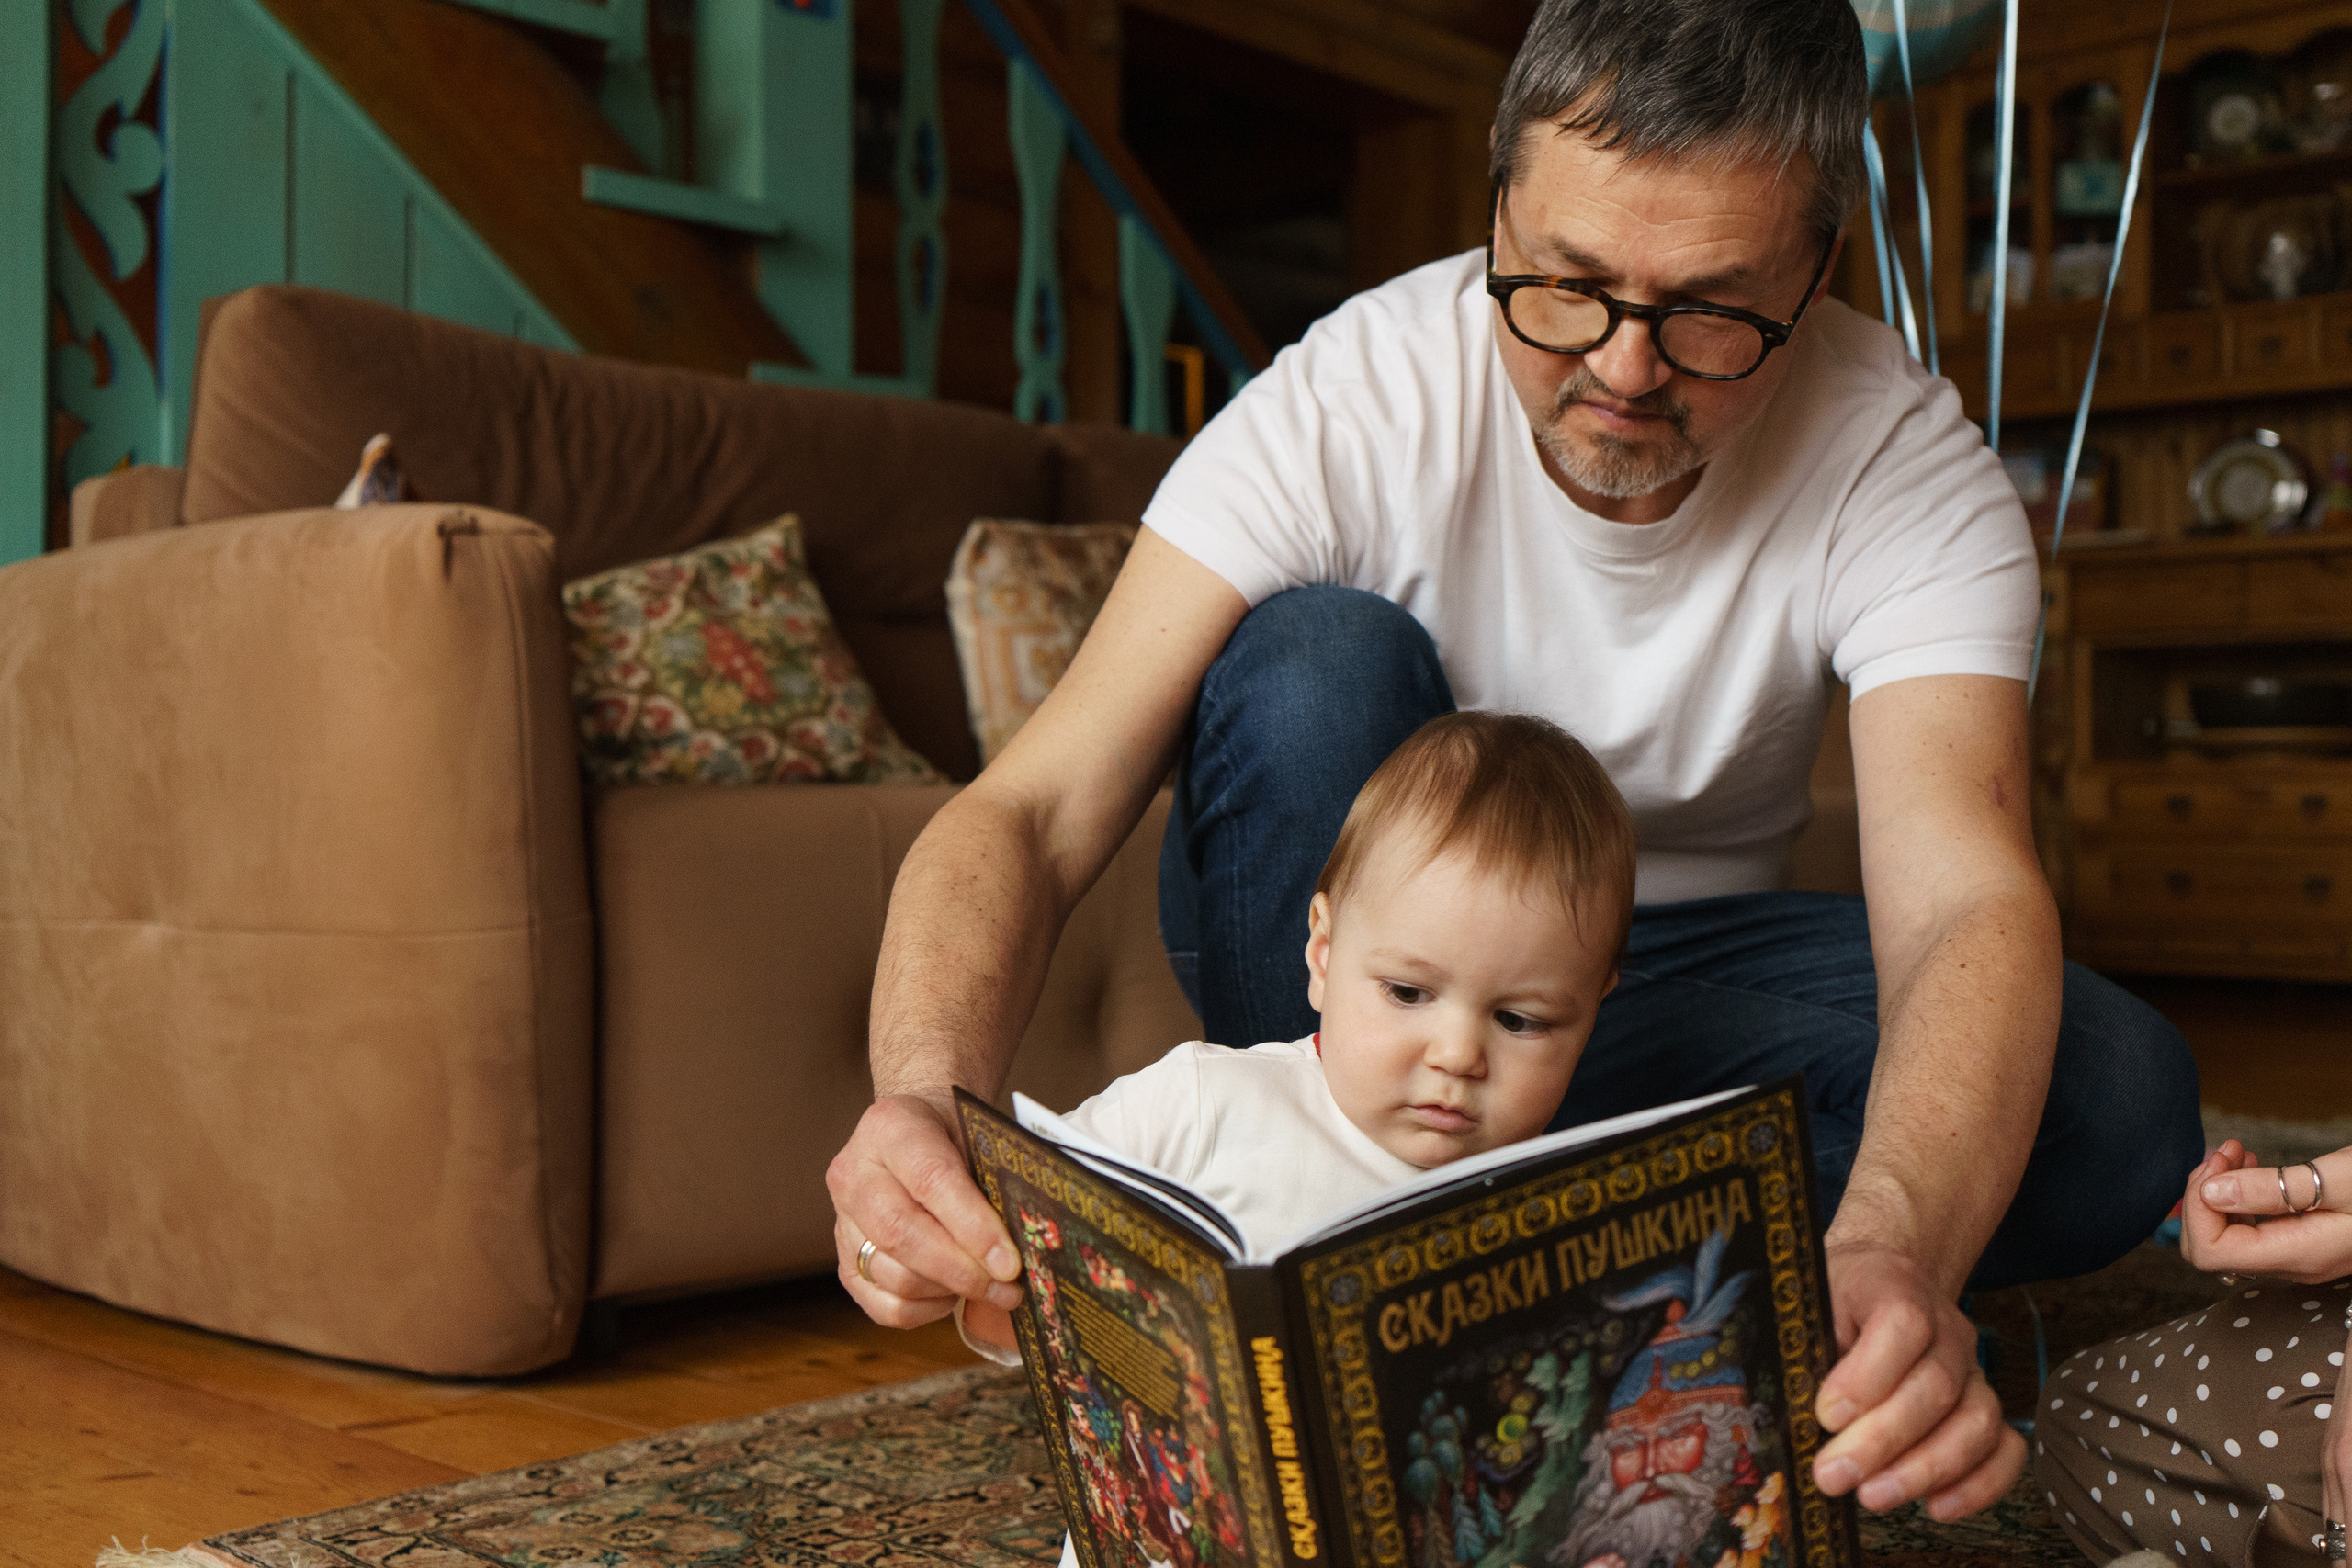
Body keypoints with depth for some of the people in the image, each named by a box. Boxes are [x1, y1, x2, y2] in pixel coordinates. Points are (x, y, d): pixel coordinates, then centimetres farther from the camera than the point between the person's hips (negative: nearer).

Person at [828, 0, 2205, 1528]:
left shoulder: (1911, 464, -20)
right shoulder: (1353, 399, -25)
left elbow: (1969, 899, -34)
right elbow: (1030, 810, -31)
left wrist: (1890, 1253, -55)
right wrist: (930, 1093, -52)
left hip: (1678, 963, 2)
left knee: (2123, 1102, -23)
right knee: (1318, 657, -33)